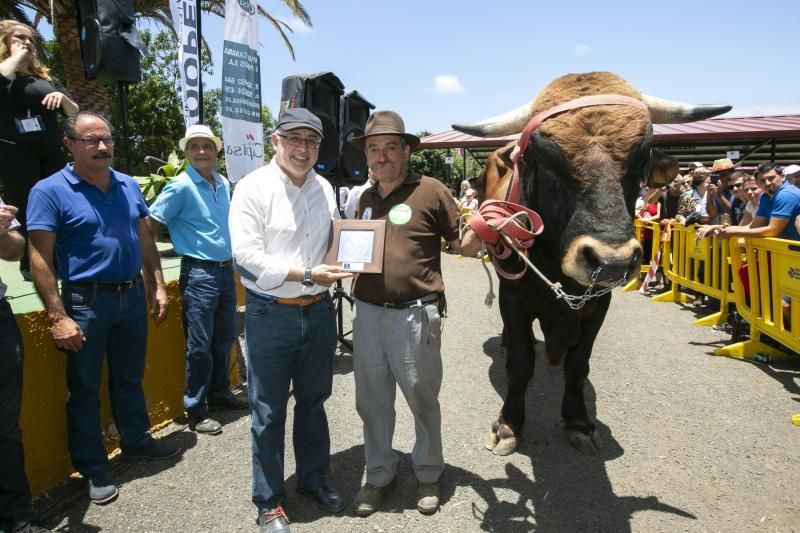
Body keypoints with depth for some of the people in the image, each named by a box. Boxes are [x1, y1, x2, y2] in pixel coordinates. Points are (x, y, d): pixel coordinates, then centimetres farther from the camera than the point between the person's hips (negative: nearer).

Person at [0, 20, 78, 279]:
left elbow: (74, 113, 17)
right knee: (26, 212, -3)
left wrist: (62, 97, -4)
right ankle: (30, 265, 6)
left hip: (51, 151, 5)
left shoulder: (45, 77, 20)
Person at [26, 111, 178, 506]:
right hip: (86, 302, -4)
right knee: (85, 387, 9)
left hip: (133, 296, 5)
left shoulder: (129, 186, 5)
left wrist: (157, 286, 7)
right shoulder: (49, 192, -11)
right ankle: (92, 466, 24)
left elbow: (145, 240, 12)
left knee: (130, 376, 19)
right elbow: (40, 259, -14)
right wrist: (58, 317, -18)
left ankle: (136, 439, 38)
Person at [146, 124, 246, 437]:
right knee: (200, 345, -1)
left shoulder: (224, 184, 11)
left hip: (226, 270, 7)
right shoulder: (180, 186, -11)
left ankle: (219, 392, 33)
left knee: (224, 338, 16)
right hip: (199, 274, -7)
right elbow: (150, 225, -10)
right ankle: (195, 410, 12)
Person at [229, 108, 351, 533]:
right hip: (271, 314, -5)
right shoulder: (254, 187, -10)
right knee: (269, 412, 8)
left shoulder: (324, 189, 7)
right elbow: (247, 256, -17)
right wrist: (307, 275, -21)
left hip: (319, 311, 5)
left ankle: (313, 479, 40)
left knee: (313, 402, 19)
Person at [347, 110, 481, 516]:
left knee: (422, 400, 12)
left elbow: (465, 246, -3)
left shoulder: (431, 191, -6)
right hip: (367, 314, 5)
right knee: (372, 401, 16)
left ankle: (428, 474, 36)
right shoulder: (365, 199, 12)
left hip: (415, 315, -5)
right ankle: (378, 474, 37)